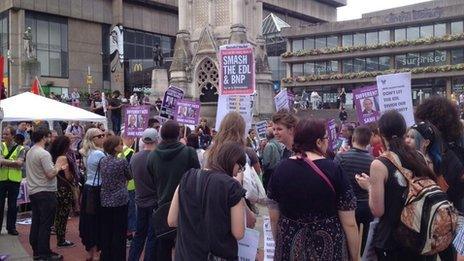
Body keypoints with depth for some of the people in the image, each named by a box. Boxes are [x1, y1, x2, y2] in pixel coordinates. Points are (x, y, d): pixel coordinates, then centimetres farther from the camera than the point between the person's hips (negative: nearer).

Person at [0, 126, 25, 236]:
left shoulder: (20, 149, 2)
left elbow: (20, 163, -12)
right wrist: (13, 162, -17)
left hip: (14, 180, 0)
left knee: (12, 205, 8)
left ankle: (11, 227, 18)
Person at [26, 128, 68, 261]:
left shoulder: (30, 152, 11)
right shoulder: (44, 154, -18)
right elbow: (50, 174, -21)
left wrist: (57, 167, 14)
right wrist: (58, 166, -3)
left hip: (33, 192, 9)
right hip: (45, 192, -9)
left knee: (36, 222, 14)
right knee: (45, 224, -2)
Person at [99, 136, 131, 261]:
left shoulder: (103, 161, 2)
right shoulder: (122, 162, -15)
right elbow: (129, 176, -1)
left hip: (105, 201, 6)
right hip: (119, 201, -6)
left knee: (106, 232, 14)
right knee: (119, 233, 4)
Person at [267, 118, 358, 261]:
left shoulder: (281, 169, -5)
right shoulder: (333, 170, -14)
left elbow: (274, 218, 3)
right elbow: (349, 223, -11)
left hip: (290, 248, 3)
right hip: (328, 248, -3)